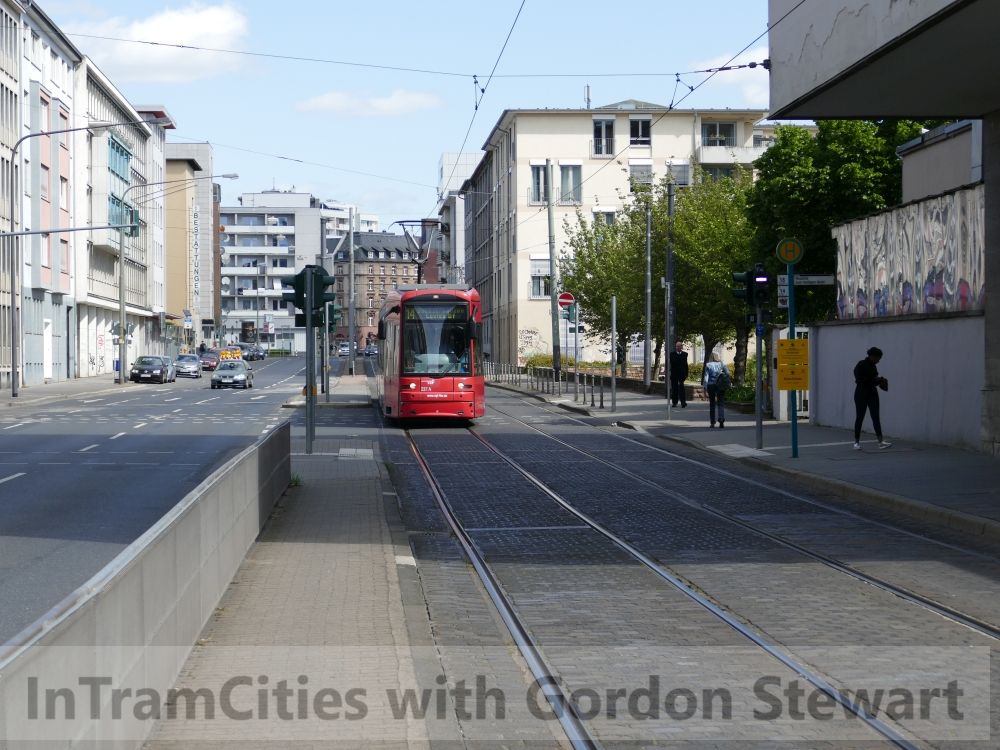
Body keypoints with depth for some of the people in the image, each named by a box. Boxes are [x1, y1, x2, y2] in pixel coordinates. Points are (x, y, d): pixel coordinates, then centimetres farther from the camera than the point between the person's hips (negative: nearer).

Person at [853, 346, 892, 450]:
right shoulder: (861, 365, -12)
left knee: (876, 417, -3)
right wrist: (875, 379, -19)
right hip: (861, 394, -7)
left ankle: (880, 441, -10)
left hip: (872, 394, 7)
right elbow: (859, 380, -19)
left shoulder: (873, 366, 11)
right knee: (859, 417, 1)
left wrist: (879, 380, 4)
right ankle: (856, 442, 11)